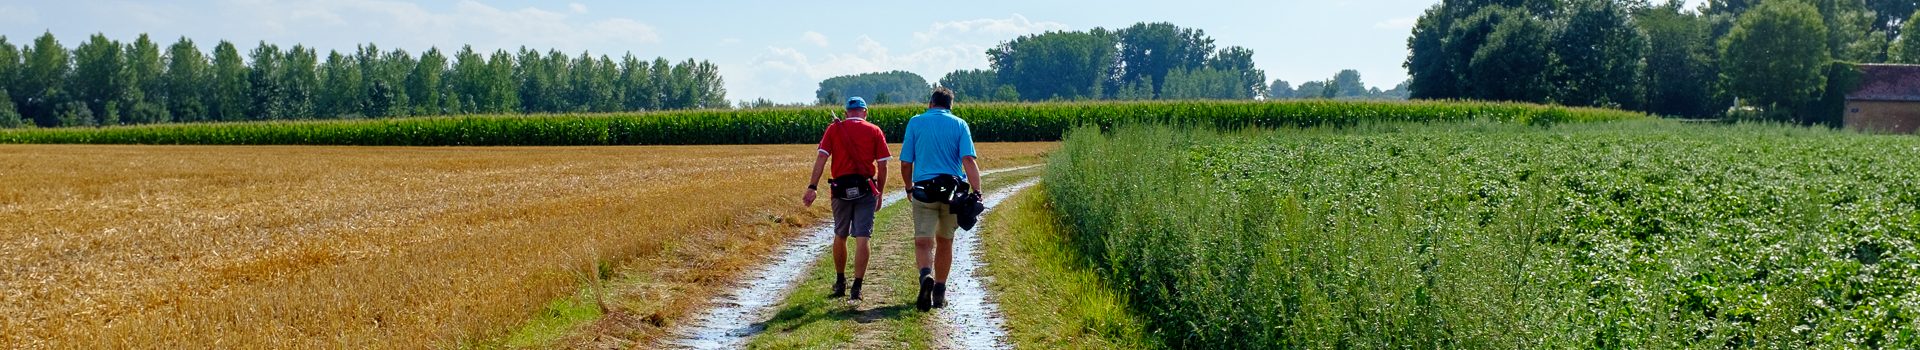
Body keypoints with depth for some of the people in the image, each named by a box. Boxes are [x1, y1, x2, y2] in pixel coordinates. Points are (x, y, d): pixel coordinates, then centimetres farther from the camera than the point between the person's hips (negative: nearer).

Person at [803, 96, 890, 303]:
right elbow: (882, 166, 1)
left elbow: (821, 158, -5)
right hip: (866, 189, -1)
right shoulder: (874, 132, 5)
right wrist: (879, 193, 12)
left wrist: (812, 187, -9)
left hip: (840, 189, 1)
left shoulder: (834, 129, 6)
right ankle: (856, 288, -8)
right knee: (862, 238, -2)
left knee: (840, 236, 17)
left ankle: (840, 283, 27)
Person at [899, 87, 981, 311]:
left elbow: (905, 163, 5)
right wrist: (977, 192, -13)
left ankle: (926, 276, -33)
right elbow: (969, 160, -8)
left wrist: (909, 188, 20)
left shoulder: (915, 122, 5)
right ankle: (939, 293, 21)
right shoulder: (959, 125, 5)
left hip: (924, 190, -1)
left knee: (923, 242, -3)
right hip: (953, 190, 1)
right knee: (944, 242, 15)